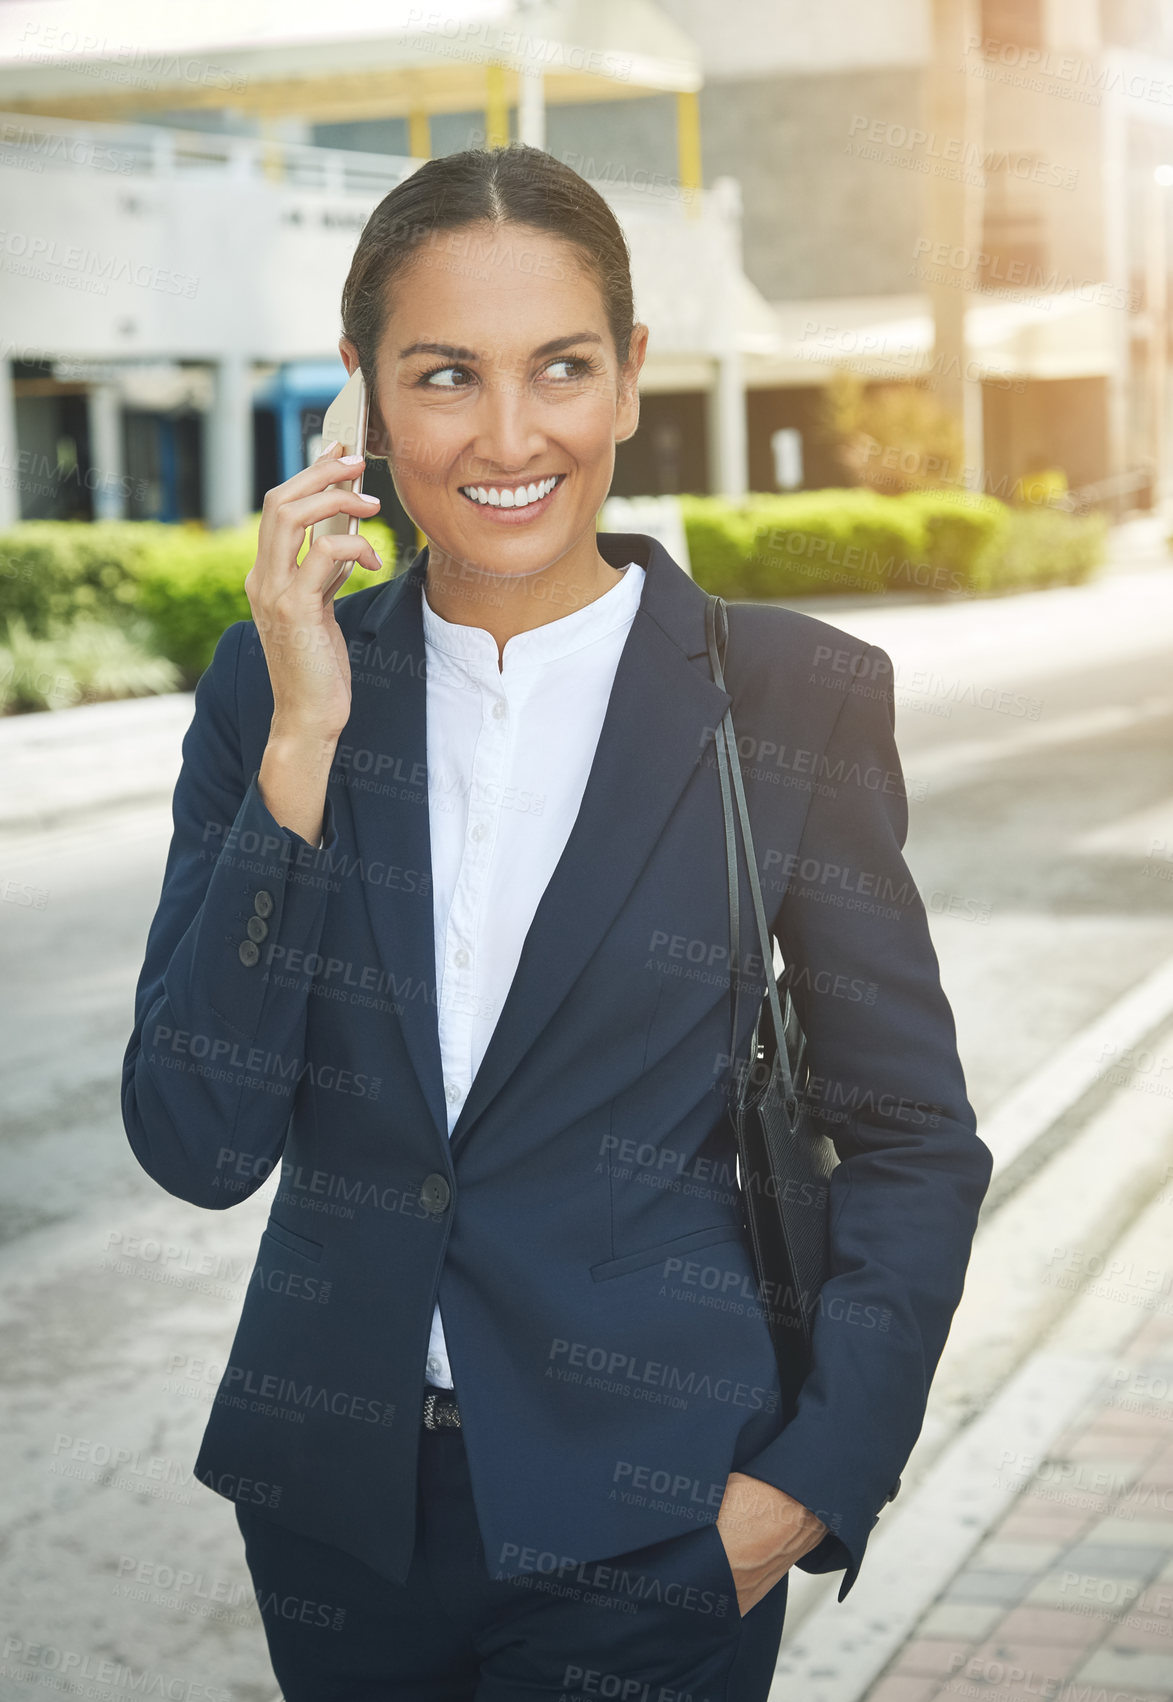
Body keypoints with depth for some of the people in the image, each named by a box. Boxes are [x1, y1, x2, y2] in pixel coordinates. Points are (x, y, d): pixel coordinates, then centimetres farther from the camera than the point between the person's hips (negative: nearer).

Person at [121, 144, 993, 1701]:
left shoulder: (793, 697, -8)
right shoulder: (276, 685, -2)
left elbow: (913, 1140, -1)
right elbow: (199, 1145, -10)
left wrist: (819, 1476, -10)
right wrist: (303, 744, -16)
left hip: (641, 1517, -2)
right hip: (334, 1496, 3)